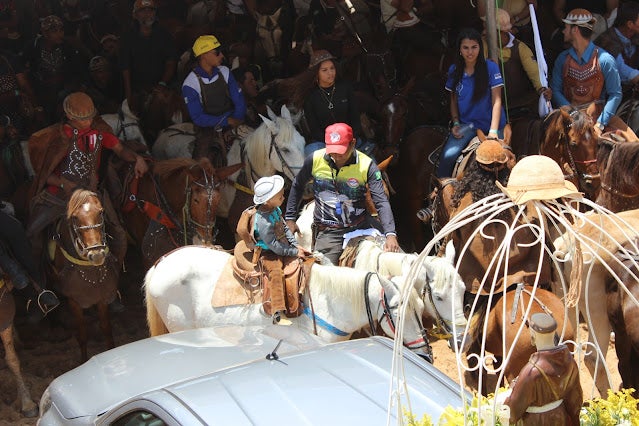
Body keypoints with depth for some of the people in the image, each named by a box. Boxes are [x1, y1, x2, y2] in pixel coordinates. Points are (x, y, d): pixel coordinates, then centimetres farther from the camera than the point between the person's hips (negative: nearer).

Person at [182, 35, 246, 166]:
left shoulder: (224, 72, 1)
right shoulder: (190, 84, -12)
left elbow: (239, 101, 1)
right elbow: (198, 118, -15)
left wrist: (235, 122, -14)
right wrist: (228, 121, -20)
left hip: (231, 125, 4)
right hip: (207, 129, -4)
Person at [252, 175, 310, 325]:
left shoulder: (276, 210, 3)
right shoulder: (263, 220, -26)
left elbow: (285, 228, 16)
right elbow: (274, 245, -24)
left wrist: (296, 245, 5)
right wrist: (294, 252, -18)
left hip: (283, 249, 9)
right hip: (269, 254, -9)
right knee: (276, 272, -31)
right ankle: (278, 315, -36)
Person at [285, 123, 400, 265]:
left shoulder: (367, 165, -10)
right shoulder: (315, 160, -5)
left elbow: (381, 202, -15)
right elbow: (297, 186, 13)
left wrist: (390, 234, -28)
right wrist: (290, 218, 13)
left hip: (360, 227, 0)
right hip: (327, 232, 0)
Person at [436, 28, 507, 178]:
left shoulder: (491, 67, -5)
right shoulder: (454, 70, 6)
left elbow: (496, 101, -8)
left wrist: (493, 131, -18)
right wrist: (455, 123, -1)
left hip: (490, 123, -2)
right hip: (467, 124, 2)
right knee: (448, 155, -21)